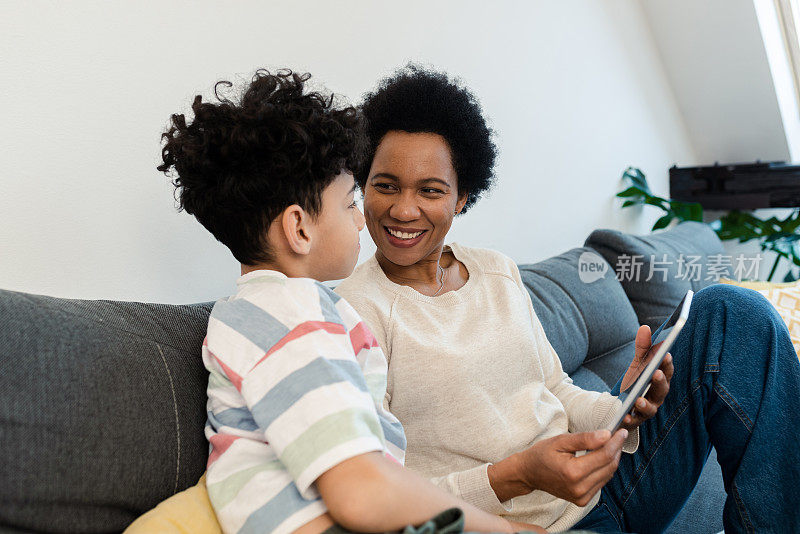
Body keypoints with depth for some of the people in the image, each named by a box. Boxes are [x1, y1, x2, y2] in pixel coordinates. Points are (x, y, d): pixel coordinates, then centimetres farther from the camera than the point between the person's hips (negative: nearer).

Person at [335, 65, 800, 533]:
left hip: (602, 487, 7)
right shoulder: (356, 307, -13)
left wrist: (620, 408, -9)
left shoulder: (498, 272, 8)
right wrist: (516, 476, -28)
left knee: (727, 311, -2)